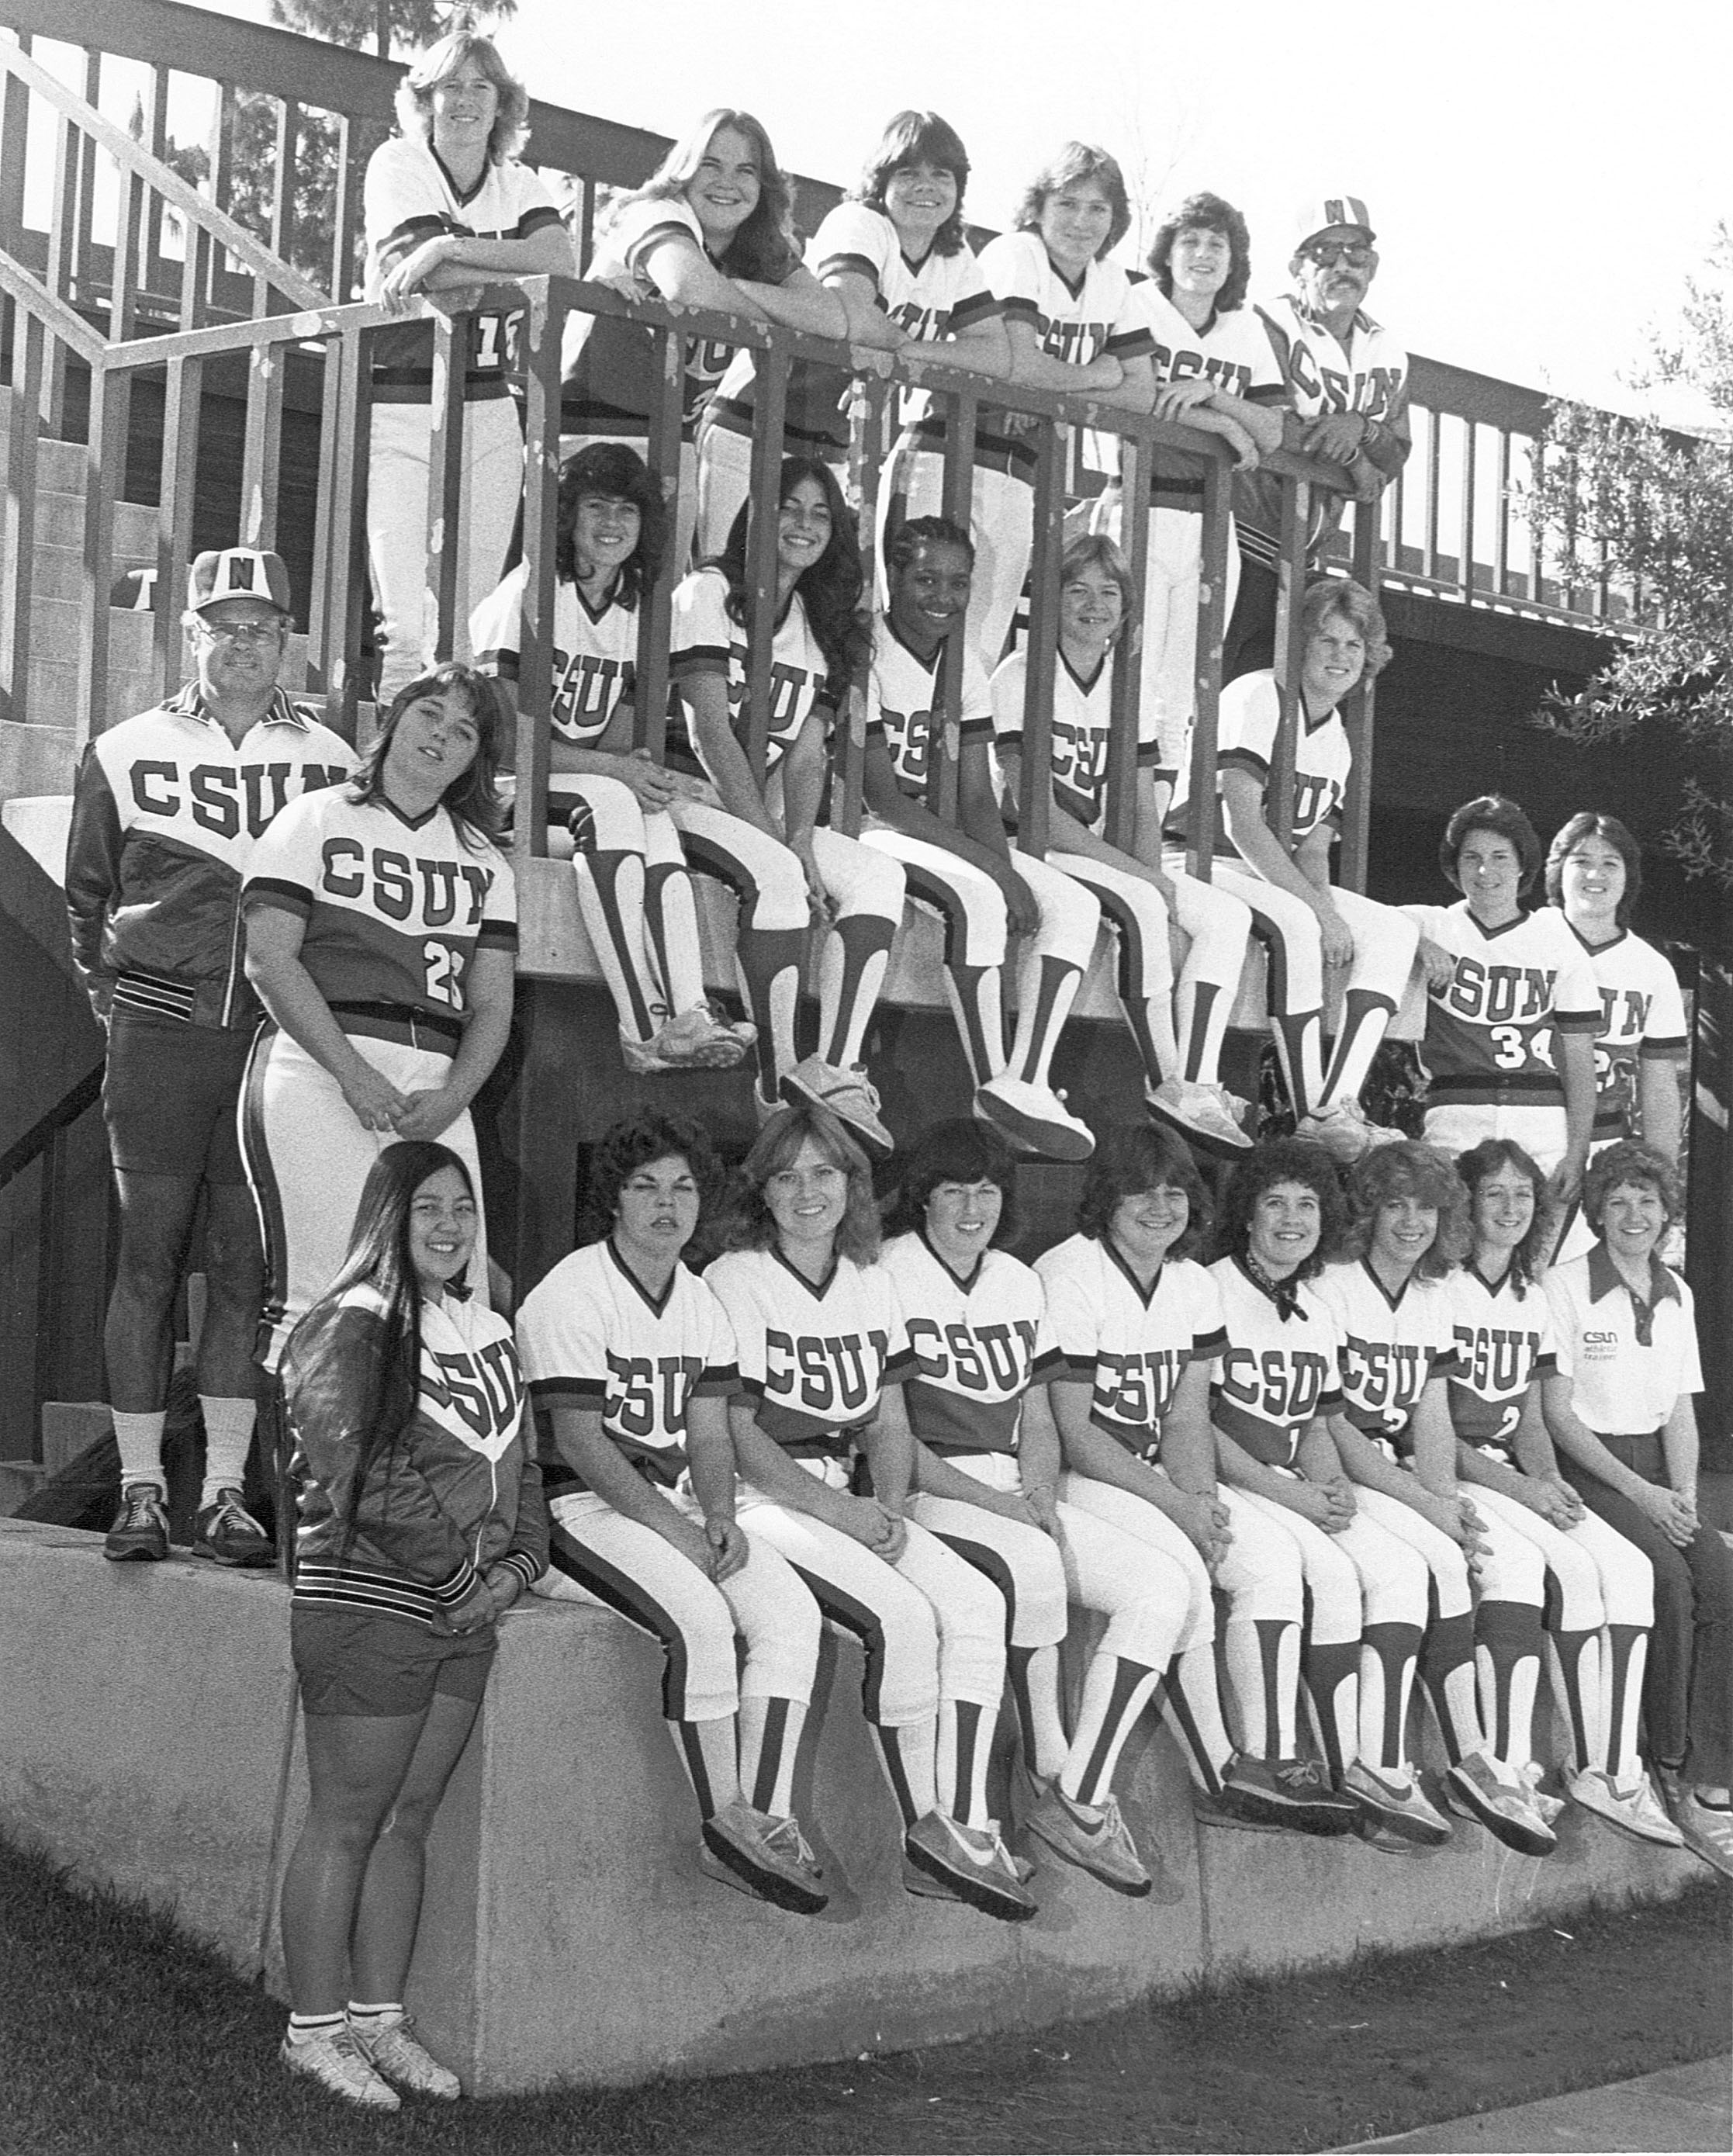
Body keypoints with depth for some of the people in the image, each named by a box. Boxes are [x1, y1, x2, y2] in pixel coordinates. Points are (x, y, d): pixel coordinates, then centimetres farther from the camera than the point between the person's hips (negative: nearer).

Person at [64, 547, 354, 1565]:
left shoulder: (330, 761, 9)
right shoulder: (126, 754, 8)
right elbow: (88, 896, 16)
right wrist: (114, 995, 6)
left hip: (280, 1038, 1)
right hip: (159, 1031, 0)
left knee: (247, 1267, 3)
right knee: (149, 1259, 1)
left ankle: (225, 1492, 9)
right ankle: (142, 1488, 8)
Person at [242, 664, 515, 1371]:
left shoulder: (484, 862, 24)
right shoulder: (317, 820, 11)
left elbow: (492, 1004, 15)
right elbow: (269, 959, -1)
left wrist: (451, 1098, -6)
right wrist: (353, 1074, -13)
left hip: (435, 1091, 4)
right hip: (317, 1069, -4)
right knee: (329, 1297, -18)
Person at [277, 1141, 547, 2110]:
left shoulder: (490, 1332, 13)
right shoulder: (350, 1330, -10)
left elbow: (522, 1467, 16)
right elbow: (357, 1480, -18)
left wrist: (515, 1566, -1)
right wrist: (463, 1552, -13)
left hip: (464, 1616, 7)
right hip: (364, 1604, -7)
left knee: (409, 1821, 12)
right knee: (346, 1824, 0)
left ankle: (379, 2018, 21)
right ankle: (314, 2027, 10)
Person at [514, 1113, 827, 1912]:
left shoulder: (700, 1302, 14)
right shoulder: (571, 1294, -10)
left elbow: (709, 1434, 12)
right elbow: (578, 1442, -15)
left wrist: (719, 1517, -9)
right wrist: (675, 1532, -19)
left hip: (677, 1504, 7)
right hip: (579, 1508, -7)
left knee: (791, 1610, -15)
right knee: (700, 1618, -29)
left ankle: (763, 1817, -18)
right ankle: (721, 1825, -16)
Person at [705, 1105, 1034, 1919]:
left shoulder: (871, 1283, 14)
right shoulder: (734, 1282, -6)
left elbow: (889, 1424, 14)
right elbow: (736, 1434, -11)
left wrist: (890, 1507, -6)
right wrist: (841, 1513, -16)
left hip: (848, 1495, 7)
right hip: (760, 1498, -6)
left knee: (977, 1602, -15)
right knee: (902, 1614, -25)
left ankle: (963, 1827, -17)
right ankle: (926, 1839, -14)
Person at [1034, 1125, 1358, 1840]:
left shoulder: (1194, 1285, 9)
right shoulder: (1068, 1278, -15)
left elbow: (1187, 1418, 8)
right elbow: (1074, 1433, -17)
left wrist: (1201, 1496, -13)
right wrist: (1177, 1506, -20)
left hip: (1159, 1471, 8)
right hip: (1072, 1478, -8)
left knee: (1273, 1558, -12)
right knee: (1181, 1574, -28)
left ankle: (1268, 1759, -11)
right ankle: (1218, 1778, -17)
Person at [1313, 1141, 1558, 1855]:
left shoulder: (1433, 1298, 15)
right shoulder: (1331, 1289, -7)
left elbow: (1432, 1419, 10)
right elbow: (1331, 1424, -13)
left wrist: (1449, 1496, -10)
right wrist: (1426, 1505, -18)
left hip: (1408, 1472, 7)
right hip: (1341, 1476, -7)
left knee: (1517, 1557, -17)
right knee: (1443, 1563, -28)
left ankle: (1511, 1766, -24)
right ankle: (1472, 1768, -20)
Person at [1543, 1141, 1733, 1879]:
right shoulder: (1564, 1287, -4)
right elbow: (1558, 1412, -7)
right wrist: (1638, 1492, -14)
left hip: (1656, 1471, 5)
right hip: (1586, 1469, -5)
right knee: (1668, 1581, -29)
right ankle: (1671, 1763, -14)